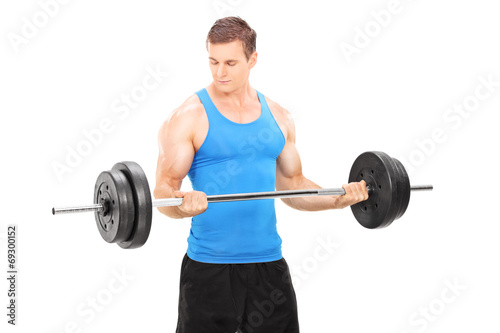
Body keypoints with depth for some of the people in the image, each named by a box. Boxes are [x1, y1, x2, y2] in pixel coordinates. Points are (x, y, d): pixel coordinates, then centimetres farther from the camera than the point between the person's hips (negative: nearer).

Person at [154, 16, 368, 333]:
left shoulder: (278, 117, 8)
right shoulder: (189, 116, -6)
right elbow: (165, 188, -10)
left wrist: (337, 198, -1)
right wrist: (183, 203, -32)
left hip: (268, 261, 4)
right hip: (209, 264, -4)